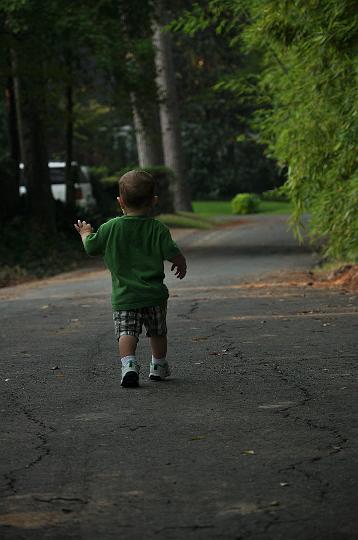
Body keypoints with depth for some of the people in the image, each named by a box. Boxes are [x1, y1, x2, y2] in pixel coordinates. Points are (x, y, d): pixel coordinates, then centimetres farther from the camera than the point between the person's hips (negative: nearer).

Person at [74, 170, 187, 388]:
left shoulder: (111, 228, -4)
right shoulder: (158, 229, -6)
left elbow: (91, 247, 6)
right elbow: (175, 255, -10)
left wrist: (86, 233, 28)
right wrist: (181, 265, 14)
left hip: (124, 295, -1)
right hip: (154, 295, 1)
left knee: (126, 333, -7)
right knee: (158, 333, 21)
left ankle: (129, 364, -31)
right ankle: (159, 366, 35)